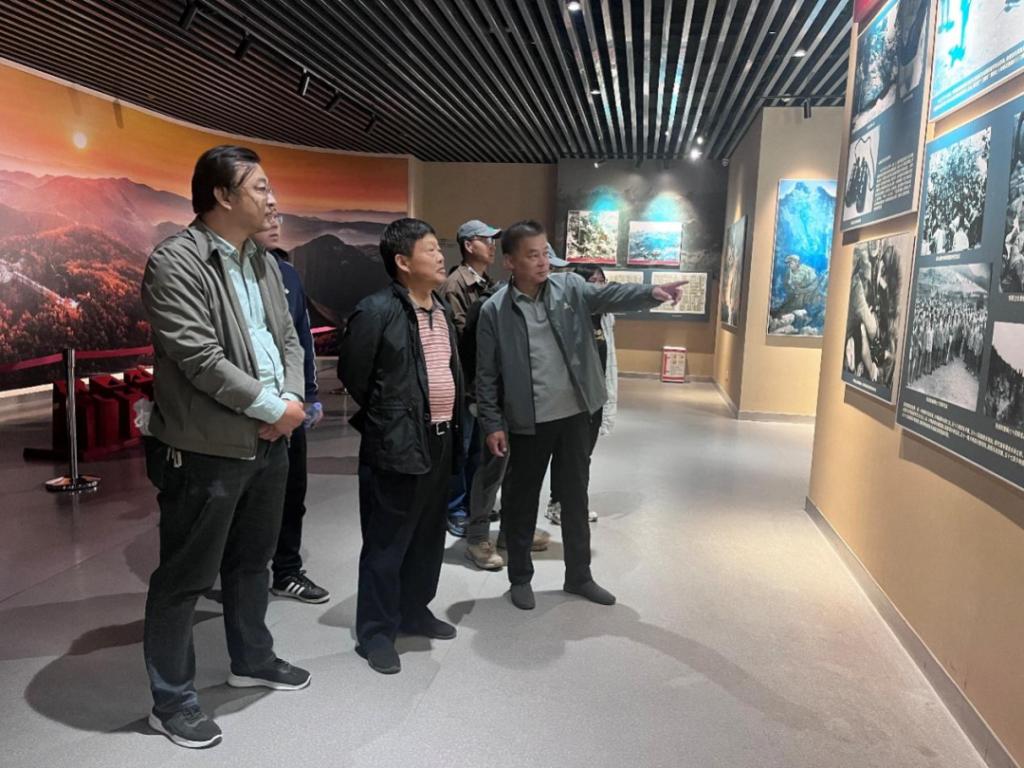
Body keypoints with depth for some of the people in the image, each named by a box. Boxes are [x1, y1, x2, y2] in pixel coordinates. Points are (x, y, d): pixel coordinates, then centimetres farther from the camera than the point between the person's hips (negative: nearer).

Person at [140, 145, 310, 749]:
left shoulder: (263, 262, 11)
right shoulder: (175, 263, -15)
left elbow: (288, 339, 11)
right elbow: (200, 359, -21)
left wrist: (292, 400, -7)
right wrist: (274, 406, -15)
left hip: (269, 442, 8)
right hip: (204, 450, -8)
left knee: (253, 560, 22)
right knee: (186, 577, 6)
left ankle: (252, 660, 41)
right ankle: (172, 699, 23)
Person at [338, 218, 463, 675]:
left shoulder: (443, 310, 12)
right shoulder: (376, 311, -14)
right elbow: (351, 374, -8)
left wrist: (453, 426, 14)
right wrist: (388, 418, 3)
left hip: (440, 440, 8)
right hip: (397, 445, -8)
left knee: (428, 538, 18)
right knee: (386, 544, 4)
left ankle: (414, 611, 36)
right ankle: (375, 632, 18)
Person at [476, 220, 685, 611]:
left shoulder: (570, 287, 1)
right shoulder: (494, 311, -7)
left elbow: (609, 295, -15)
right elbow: (487, 374, -5)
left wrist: (651, 293, -33)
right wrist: (492, 424, -8)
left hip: (574, 415, 3)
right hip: (527, 422, -3)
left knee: (575, 497, 14)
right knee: (521, 501, 10)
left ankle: (579, 576, 31)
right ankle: (520, 578, 29)